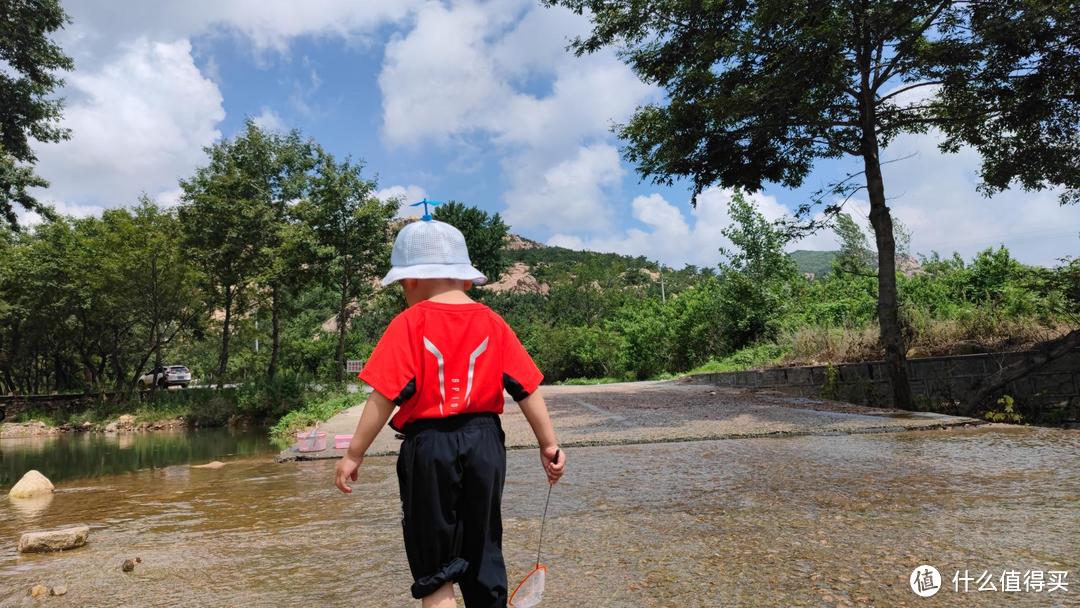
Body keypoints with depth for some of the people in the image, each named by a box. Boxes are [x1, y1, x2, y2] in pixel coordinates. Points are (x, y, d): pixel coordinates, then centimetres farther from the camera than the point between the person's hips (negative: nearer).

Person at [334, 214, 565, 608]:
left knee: (434, 567, 9)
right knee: (484, 553, 18)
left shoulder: (409, 324, -7)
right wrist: (548, 444, 10)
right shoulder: (493, 324, 5)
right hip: (485, 442, 4)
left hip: (429, 445, -4)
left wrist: (354, 453, -4)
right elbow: (527, 389, 3)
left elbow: (384, 397, -12)